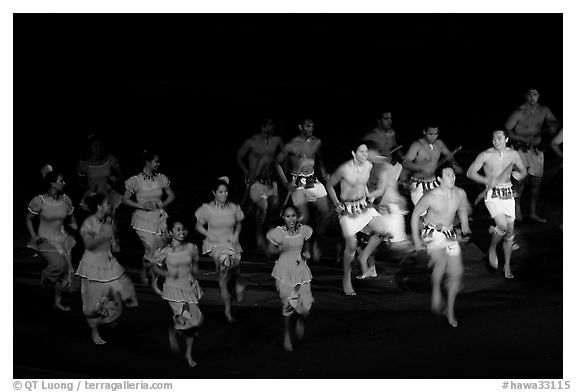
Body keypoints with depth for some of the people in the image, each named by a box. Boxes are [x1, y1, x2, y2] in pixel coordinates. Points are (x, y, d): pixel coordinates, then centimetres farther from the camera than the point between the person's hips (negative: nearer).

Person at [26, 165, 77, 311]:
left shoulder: (66, 200, -3)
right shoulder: (39, 201, -14)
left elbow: (71, 217, 13)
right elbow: (28, 219, -1)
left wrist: (73, 224, -10)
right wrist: (34, 236, -14)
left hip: (62, 239, 5)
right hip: (46, 240, -5)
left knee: (65, 271, 6)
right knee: (59, 264, -27)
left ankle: (58, 302, 24)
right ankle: (45, 275, 9)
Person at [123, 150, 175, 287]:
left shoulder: (161, 179, 1)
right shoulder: (136, 180, -10)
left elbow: (171, 196, 13)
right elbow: (125, 199, -4)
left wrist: (162, 205, -6)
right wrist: (142, 206, -14)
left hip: (160, 218, 4)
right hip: (144, 220, -4)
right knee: (151, 249, -10)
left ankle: (155, 282, 21)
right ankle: (144, 271, 19)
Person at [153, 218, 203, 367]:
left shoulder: (191, 248, -2)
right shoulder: (165, 251, -10)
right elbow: (155, 267, 2)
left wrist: (194, 276, 0)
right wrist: (167, 273, -14)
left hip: (190, 288, 4)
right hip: (174, 288, -4)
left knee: (194, 322, 4)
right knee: (186, 318, -19)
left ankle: (189, 354, 22)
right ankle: (173, 332, 18)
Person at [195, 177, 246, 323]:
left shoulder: (233, 208, 5)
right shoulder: (207, 208, -1)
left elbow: (239, 224, 21)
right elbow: (198, 226, 7)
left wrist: (236, 234, 1)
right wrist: (209, 235, -9)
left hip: (231, 243, 2)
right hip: (215, 245, -2)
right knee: (225, 260, -36)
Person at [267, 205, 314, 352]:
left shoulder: (304, 231, -3)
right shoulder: (278, 233, -11)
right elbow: (271, 251, -1)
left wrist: (306, 253, -3)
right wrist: (281, 248, -20)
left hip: (301, 269, 2)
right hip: (284, 271, -2)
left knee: (305, 305, -7)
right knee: (288, 304, -7)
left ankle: (300, 320, 30)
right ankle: (287, 335, 15)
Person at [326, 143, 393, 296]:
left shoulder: (368, 166, -2)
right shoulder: (344, 169, -20)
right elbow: (329, 185, -5)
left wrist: (368, 195, 6)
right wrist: (337, 204, -10)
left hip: (364, 205, 6)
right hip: (348, 209, -6)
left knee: (382, 230, -13)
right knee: (351, 246, -8)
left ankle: (363, 258, 7)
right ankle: (347, 280, 12)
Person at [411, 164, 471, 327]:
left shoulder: (460, 194, -5)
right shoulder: (431, 197, -19)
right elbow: (415, 214, -6)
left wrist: (465, 228, 11)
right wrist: (416, 238, -7)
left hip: (450, 234, 5)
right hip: (432, 233, -5)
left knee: (457, 273, 1)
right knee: (442, 261, -33)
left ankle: (450, 309, 18)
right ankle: (436, 292, -9)